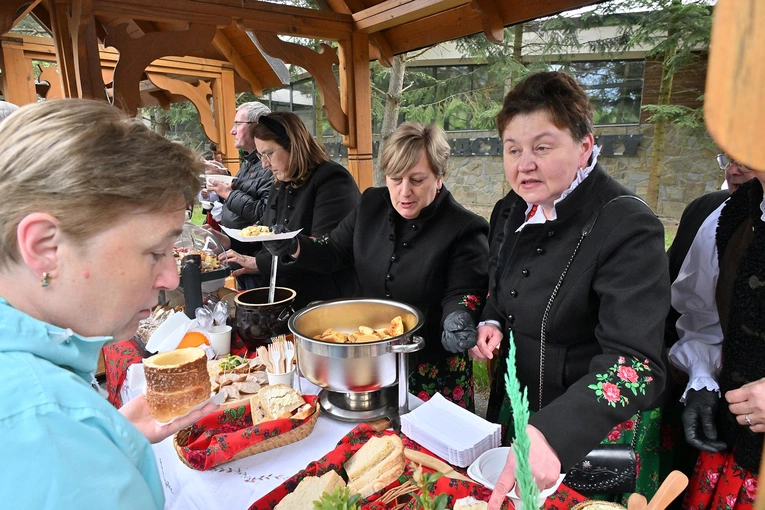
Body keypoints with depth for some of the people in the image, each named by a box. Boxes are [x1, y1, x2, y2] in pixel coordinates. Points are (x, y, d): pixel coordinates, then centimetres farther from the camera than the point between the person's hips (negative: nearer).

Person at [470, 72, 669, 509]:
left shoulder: (628, 228, -24)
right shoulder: (511, 212, -2)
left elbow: (635, 364, -32)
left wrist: (551, 435, -45)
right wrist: (490, 323, -7)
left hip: (596, 436, -6)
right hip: (513, 412, 7)